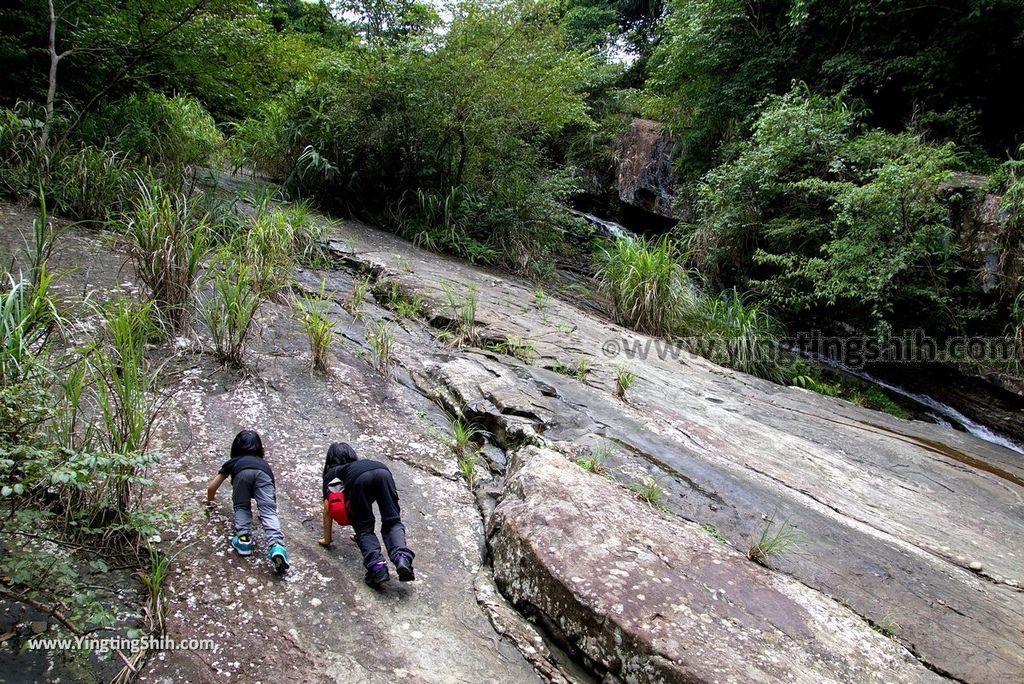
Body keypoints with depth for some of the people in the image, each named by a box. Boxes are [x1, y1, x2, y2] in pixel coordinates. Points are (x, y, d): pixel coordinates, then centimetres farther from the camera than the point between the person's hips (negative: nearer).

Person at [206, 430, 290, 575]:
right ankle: (276, 546, -35)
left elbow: (212, 487, 48)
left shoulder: (233, 462, 42)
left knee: (242, 507, 22)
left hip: (242, 473, -1)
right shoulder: (264, 463, 46)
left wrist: (209, 500, 69)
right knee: (269, 512, -11)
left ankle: (243, 538, -1)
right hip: (262, 474, 1)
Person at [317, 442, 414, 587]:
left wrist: (327, 539, 44)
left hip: (359, 479, -3)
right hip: (383, 471, 3)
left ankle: (377, 565, -14)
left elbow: (328, 509, 33)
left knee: (364, 528, 9)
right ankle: (402, 558, -19)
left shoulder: (331, 474, 37)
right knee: (392, 522, 7)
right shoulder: (362, 462, 47)